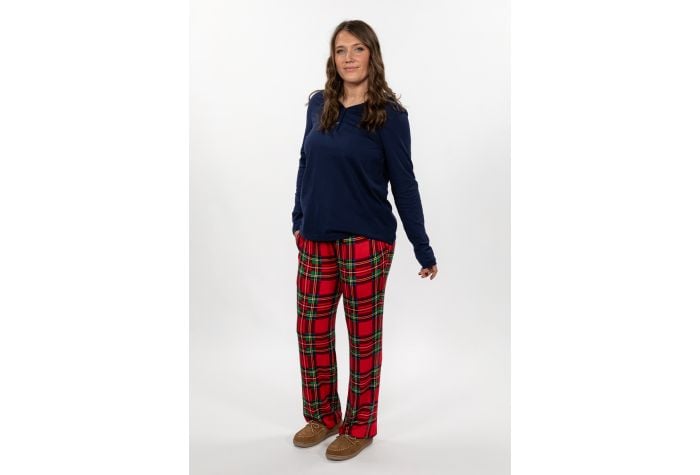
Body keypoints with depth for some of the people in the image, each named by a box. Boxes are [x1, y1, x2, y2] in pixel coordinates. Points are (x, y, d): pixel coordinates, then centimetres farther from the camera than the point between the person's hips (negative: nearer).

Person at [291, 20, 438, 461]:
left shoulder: (389, 114, -8)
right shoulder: (319, 104, 5)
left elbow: (404, 184, -7)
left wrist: (423, 250, -5)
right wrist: (299, 220, 16)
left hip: (366, 242, -5)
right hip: (316, 240, 5)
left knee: (363, 335, 8)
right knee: (311, 331, 11)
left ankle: (360, 425, 26)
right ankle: (322, 416, 32)